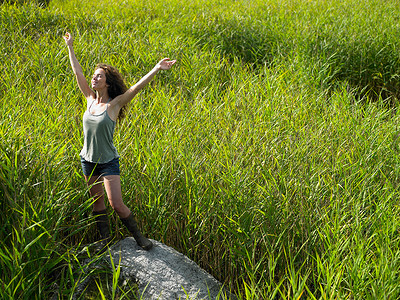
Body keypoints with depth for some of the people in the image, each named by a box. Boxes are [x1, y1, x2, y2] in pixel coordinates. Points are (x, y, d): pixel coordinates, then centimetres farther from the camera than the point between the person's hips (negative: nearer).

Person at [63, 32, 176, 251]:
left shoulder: (114, 104, -12)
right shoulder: (90, 99, 0)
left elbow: (137, 87, -23)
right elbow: (77, 72, 7)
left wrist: (157, 69, -33)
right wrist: (70, 47, 12)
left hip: (108, 162, -5)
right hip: (88, 160, 5)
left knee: (116, 204, -8)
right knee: (97, 203, 12)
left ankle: (138, 236, 11)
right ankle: (105, 241, 25)